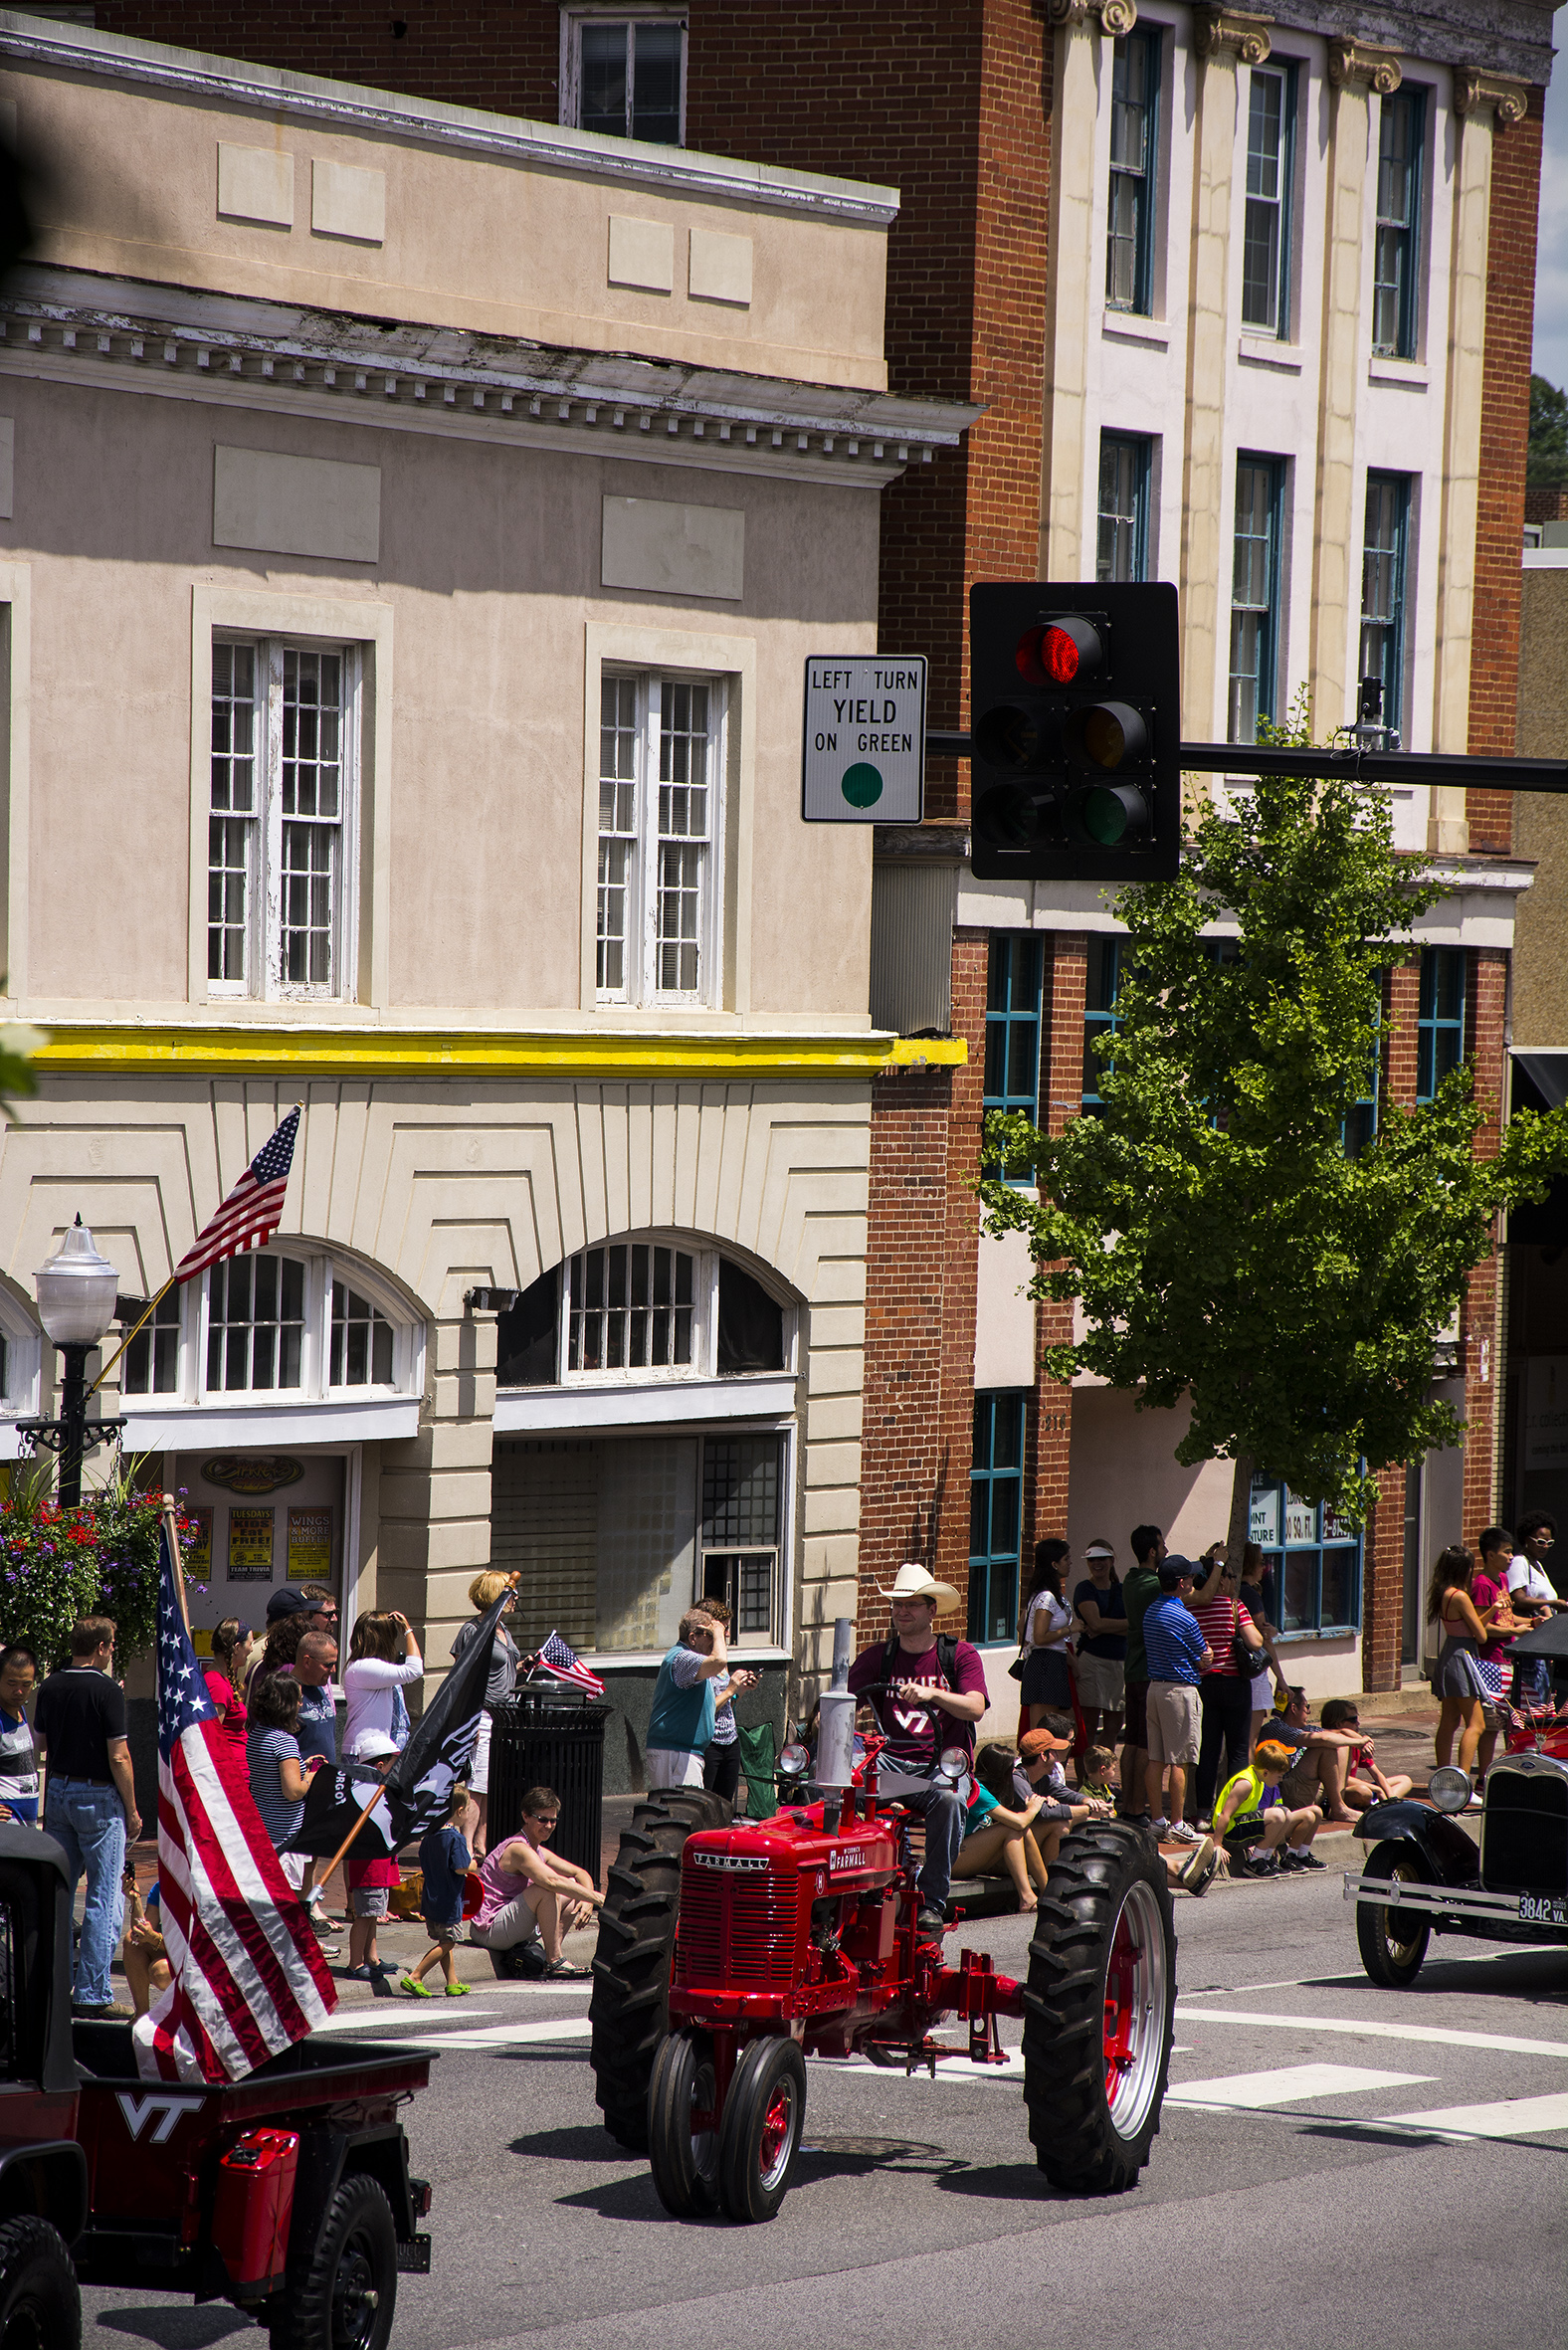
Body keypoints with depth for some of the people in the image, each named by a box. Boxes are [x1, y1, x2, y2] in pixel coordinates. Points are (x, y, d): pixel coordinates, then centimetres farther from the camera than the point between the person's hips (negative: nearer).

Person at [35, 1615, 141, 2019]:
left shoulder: (50, 1688, 4)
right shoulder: (106, 1691, -15)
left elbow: (40, 1743, 13)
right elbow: (118, 1758, -16)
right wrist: (132, 1810, -7)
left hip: (57, 1792, 7)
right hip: (98, 1797, -7)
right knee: (103, 1898, -3)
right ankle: (92, 1994, -5)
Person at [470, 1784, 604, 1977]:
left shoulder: (539, 1852, 13)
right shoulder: (518, 1850, -18)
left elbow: (580, 1874, 16)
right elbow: (552, 1881, -33)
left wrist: (588, 1900, -6)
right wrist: (595, 1898, -29)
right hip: (488, 1930, -10)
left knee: (572, 1891, 10)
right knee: (546, 1891, -28)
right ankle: (554, 1961, -21)